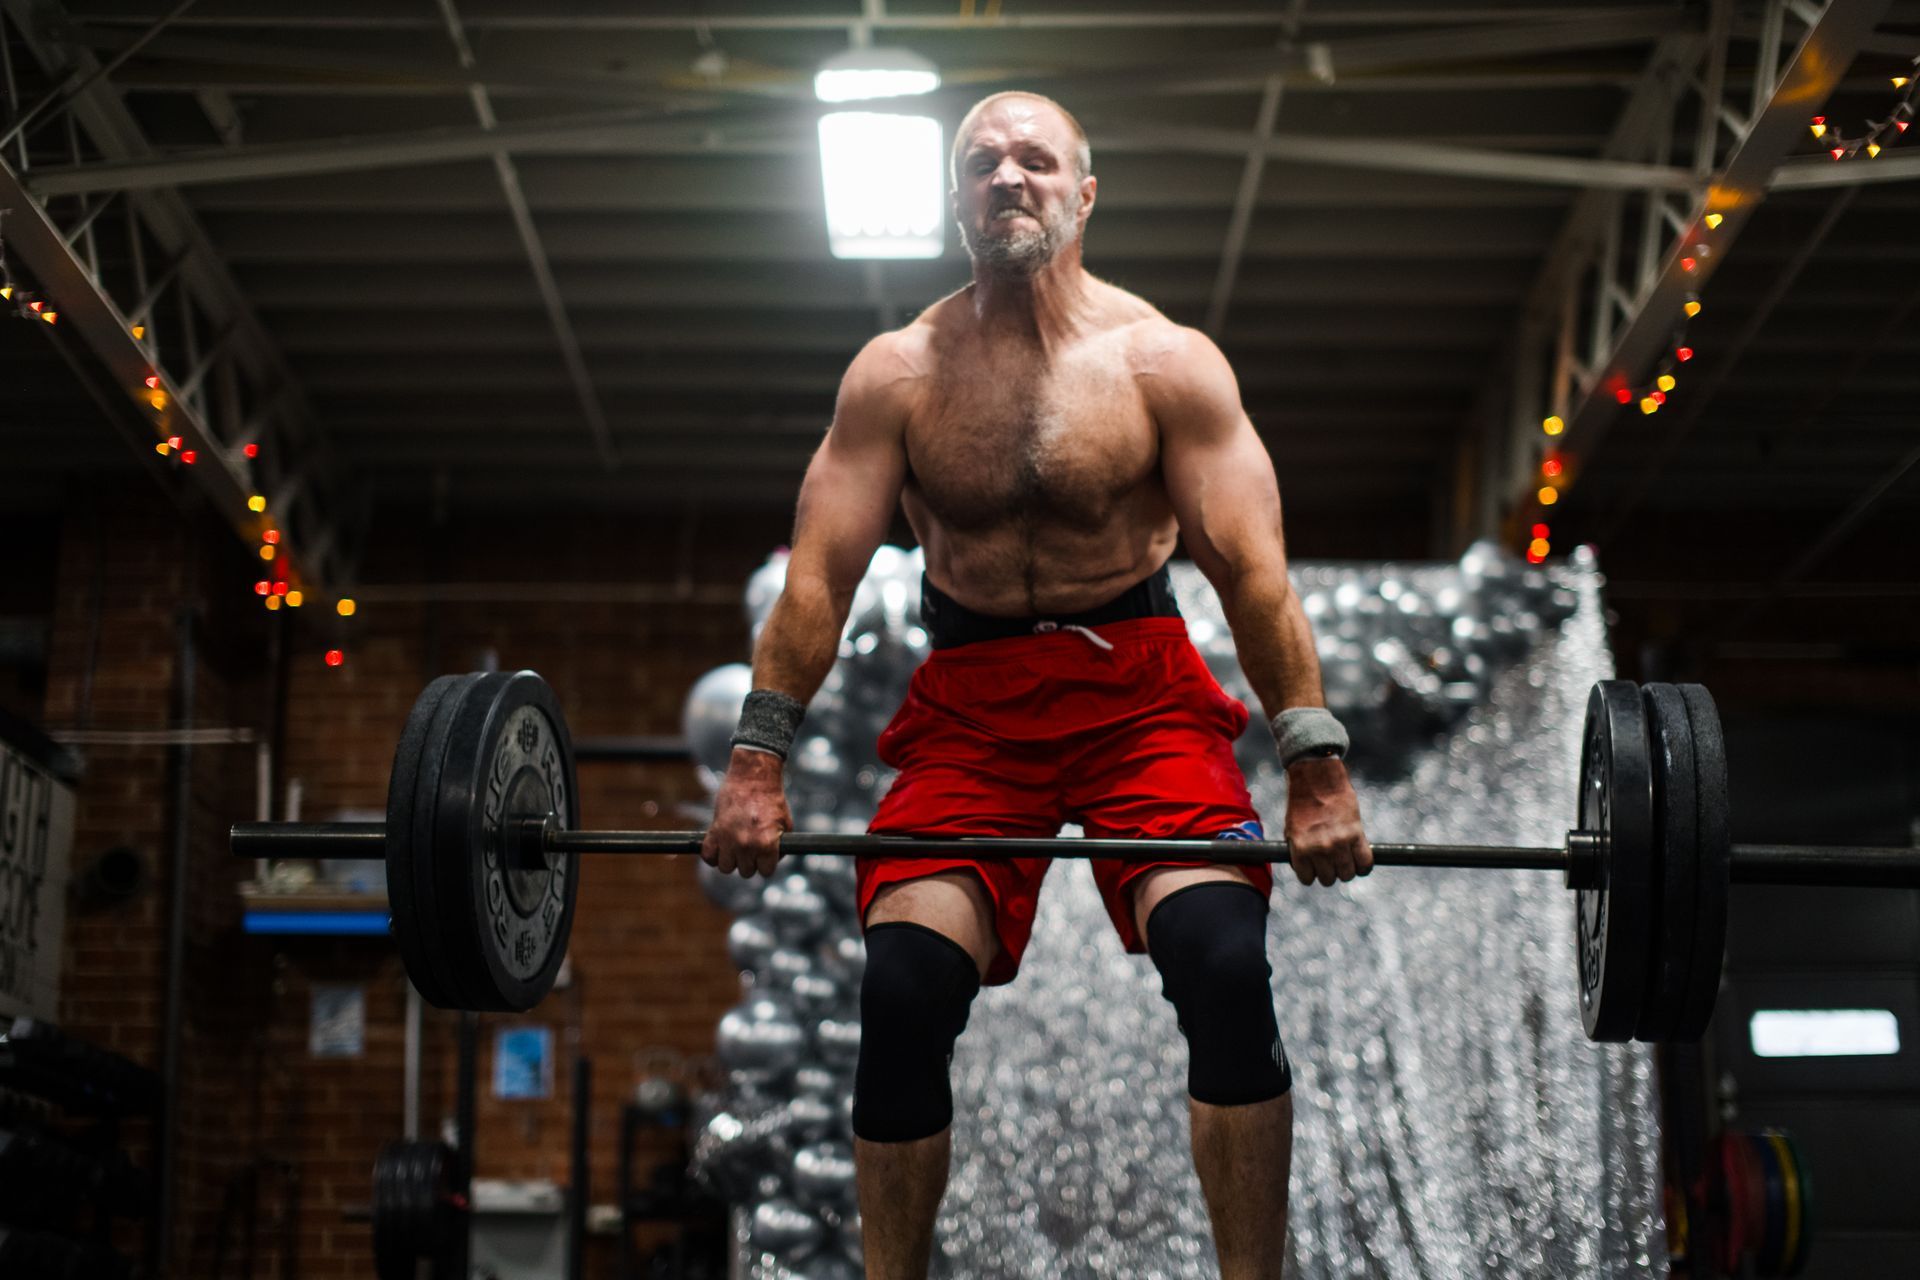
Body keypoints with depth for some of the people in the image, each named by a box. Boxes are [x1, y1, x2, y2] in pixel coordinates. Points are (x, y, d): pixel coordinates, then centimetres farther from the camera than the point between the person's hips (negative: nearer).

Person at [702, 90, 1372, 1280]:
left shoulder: (1167, 363, -4)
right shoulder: (896, 373, 1)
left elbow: (1254, 571, -9)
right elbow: (818, 576, -3)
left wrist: (1317, 768, -17)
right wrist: (758, 762, -12)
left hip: (1139, 690, -1)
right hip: (970, 703, 1)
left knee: (1225, 967, -20)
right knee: (904, 993, -14)